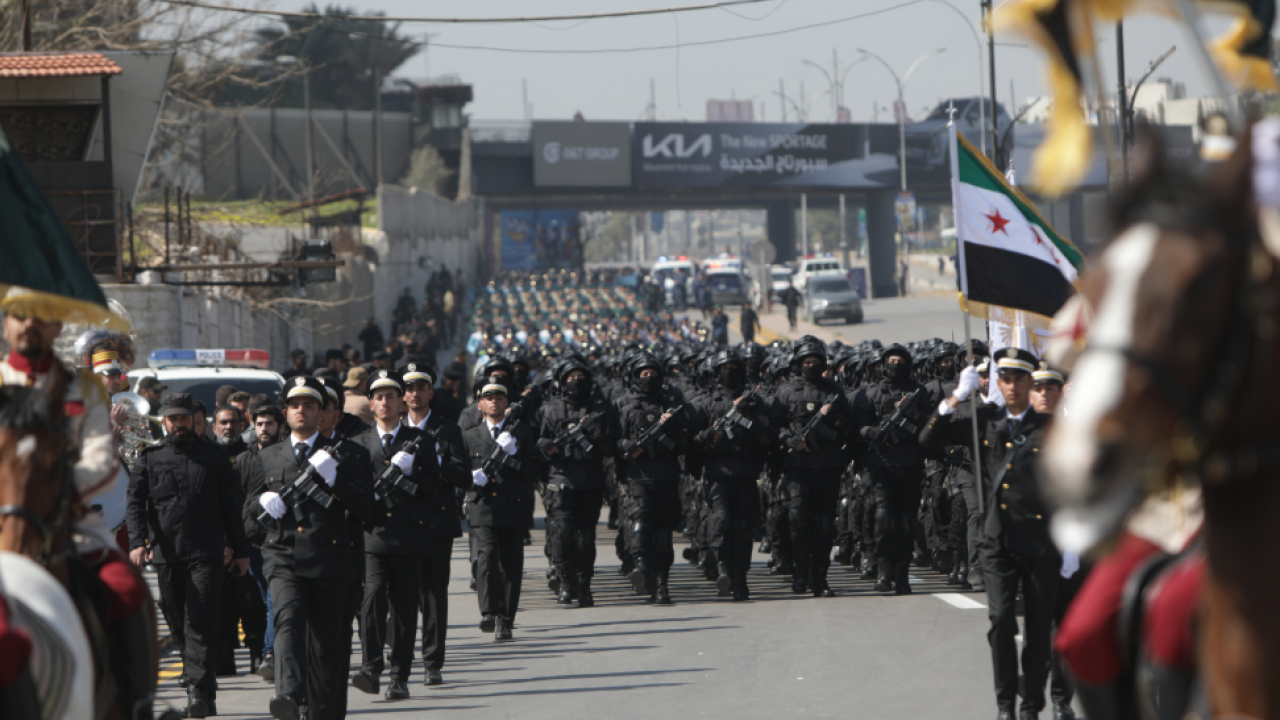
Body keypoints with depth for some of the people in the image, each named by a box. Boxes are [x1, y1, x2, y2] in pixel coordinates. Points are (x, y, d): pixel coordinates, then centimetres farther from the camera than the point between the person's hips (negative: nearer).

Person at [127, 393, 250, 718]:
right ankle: (204, 687, 21)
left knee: (200, 622, -13)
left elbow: (230, 507, 14)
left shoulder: (214, 460, 10)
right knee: (179, 625, 8)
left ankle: (199, 691, -19)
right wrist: (137, 541, -14)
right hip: (166, 554, 2)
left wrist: (240, 550, 13)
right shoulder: (150, 459, 11)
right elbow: (135, 503, 2)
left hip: (205, 554, -2)